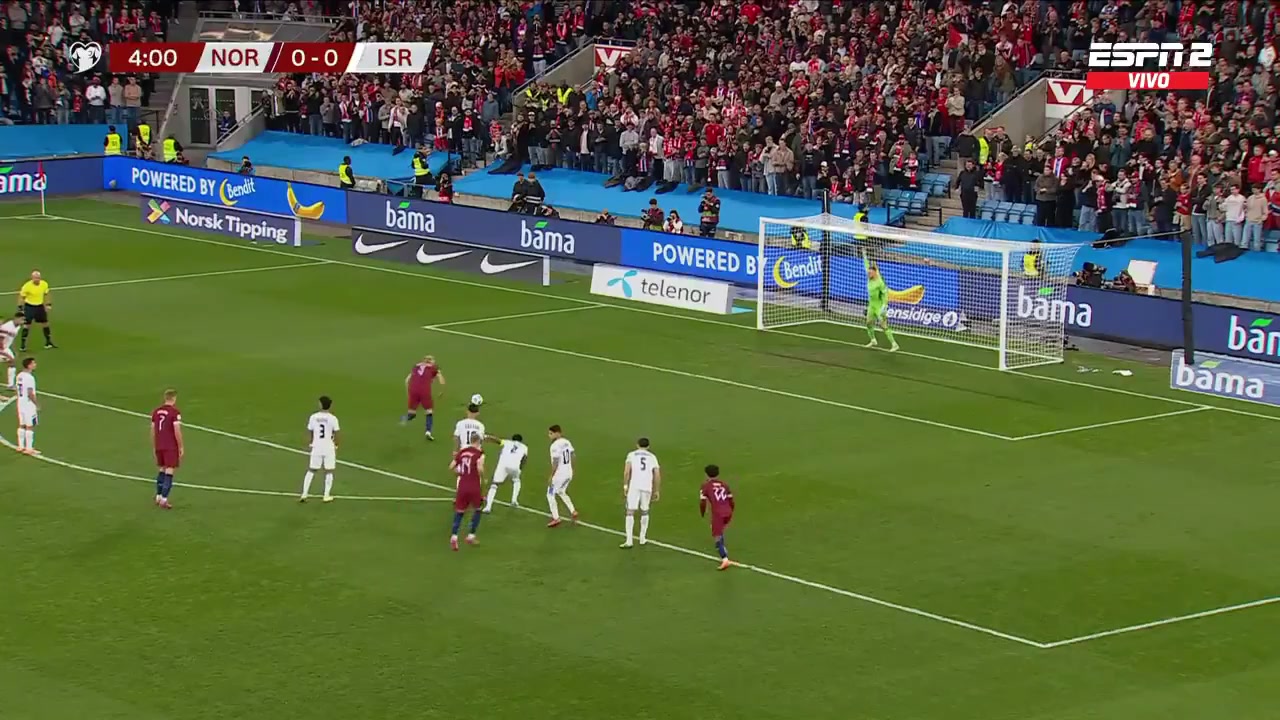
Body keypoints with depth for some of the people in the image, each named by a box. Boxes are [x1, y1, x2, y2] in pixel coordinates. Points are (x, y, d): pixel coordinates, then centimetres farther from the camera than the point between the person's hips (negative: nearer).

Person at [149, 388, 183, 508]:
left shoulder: (156, 412, 9)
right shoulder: (175, 412, -11)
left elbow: (153, 431, 12)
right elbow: (177, 431, -15)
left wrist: (154, 447, 20)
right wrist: (181, 447, -7)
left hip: (159, 446, 6)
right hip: (171, 447, -6)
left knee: (162, 469, 20)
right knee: (169, 470, -3)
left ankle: (158, 497, 23)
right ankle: (164, 500, -8)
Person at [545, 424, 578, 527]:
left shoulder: (555, 446, -21)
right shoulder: (567, 442, 4)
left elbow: (555, 463, -22)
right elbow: (572, 457, 12)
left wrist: (551, 476, -15)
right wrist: (572, 470, 23)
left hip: (559, 474, -8)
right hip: (569, 473, 8)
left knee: (550, 495, 7)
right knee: (561, 492, 28)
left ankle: (556, 518, 8)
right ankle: (573, 511, 24)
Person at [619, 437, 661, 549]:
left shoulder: (631, 455, 9)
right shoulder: (652, 457, 15)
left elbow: (627, 470, -5)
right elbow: (657, 475, 9)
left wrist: (625, 486, -3)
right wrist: (657, 491, 13)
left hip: (634, 486, -2)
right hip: (647, 487, 2)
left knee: (630, 512, -2)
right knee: (644, 511, 20)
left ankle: (629, 541, -11)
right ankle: (643, 538, 26)